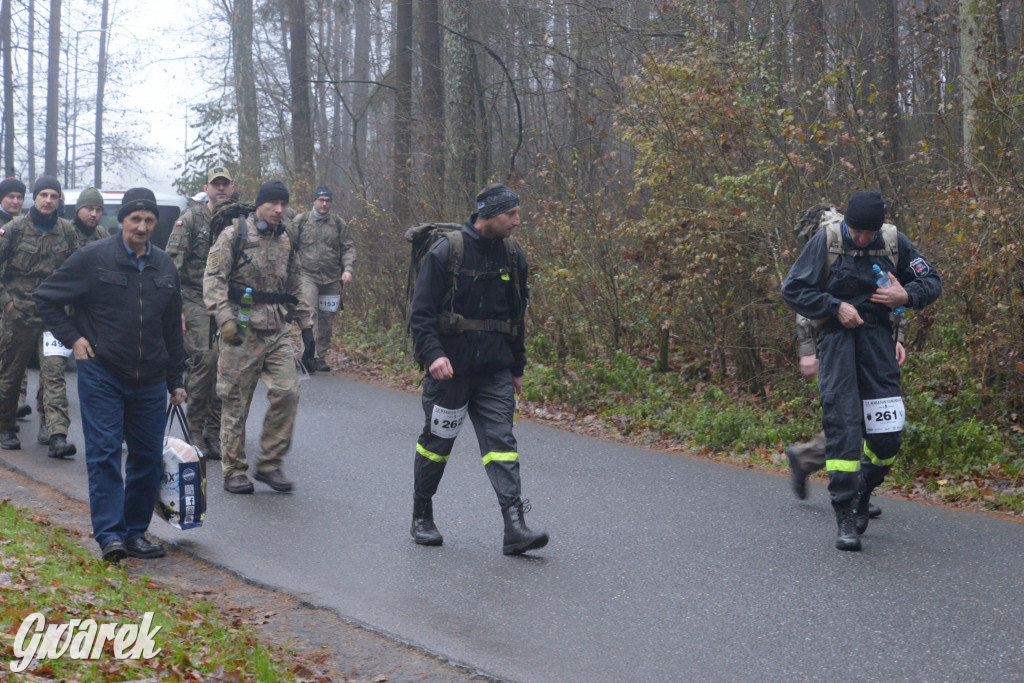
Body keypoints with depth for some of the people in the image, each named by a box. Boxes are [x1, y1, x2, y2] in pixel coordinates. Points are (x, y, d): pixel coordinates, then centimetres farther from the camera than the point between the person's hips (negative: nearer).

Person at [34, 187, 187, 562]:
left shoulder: (164, 266, 11)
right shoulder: (94, 258, -4)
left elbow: (173, 329, 18)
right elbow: (46, 296, 3)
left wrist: (176, 381, 18)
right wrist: (72, 338, -5)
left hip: (150, 381, 5)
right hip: (101, 374, -4)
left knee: (148, 457, 5)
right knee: (104, 453, -8)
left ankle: (136, 531, 15)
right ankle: (110, 534, -7)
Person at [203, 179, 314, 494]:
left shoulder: (285, 242, 16)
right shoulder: (234, 235, -2)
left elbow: (295, 288, 24)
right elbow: (213, 279, -10)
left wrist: (306, 326, 18)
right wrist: (225, 318, -22)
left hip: (278, 332, 5)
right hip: (242, 331, -5)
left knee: (287, 392, -8)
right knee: (236, 402, 1)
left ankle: (269, 464, 5)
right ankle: (234, 471, 11)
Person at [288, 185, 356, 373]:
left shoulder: (338, 223, 8)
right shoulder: (300, 221, 3)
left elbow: (348, 247, 11)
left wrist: (347, 269, -3)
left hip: (331, 279, 3)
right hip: (308, 276, -3)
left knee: (326, 319, 7)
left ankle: (321, 356, 18)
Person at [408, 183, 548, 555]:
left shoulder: (512, 255, 9)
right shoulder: (446, 252, -9)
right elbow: (421, 312, -11)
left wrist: (517, 367, 20)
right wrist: (432, 354, -24)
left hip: (495, 371, 4)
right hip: (450, 368, -4)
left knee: (501, 442, -5)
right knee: (437, 442, 7)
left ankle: (515, 527, -11)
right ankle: (422, 518, 24)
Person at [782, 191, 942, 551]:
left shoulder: (895, 242, 0)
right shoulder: (826, 241, -7)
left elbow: (931, 281, 10)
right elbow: (793, 290, -3)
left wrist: (906, 296, -11)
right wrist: (836, 307, -13)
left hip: (876, 336, 2)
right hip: (837, 335, -2)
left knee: (887, 433, -3)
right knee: (842, 425, -11)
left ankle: (862, 494, 26)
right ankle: (845, 519, -7)